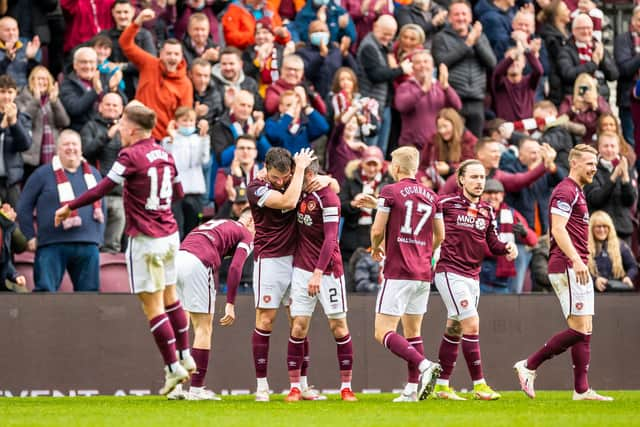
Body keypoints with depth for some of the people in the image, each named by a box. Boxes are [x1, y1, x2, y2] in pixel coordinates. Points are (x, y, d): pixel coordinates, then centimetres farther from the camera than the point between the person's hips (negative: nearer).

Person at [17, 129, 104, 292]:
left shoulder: (93, 174, 15)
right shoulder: (42, 174, 1)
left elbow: (101, 208, 23)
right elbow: (24, 207, 4)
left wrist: (99, 236, 14)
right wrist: (31, 237, -1)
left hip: (88, 247, 4)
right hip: (52, 246, -4)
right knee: (45, 291, -9)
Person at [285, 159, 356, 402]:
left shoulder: (327, 198, -12)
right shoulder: (301, 194, 8)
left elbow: (330, 239, -17)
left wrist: (318, 273, -24)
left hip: (327, 270, -6)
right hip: (302, 269, 6)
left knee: (338, 327, 1)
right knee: (299, 327, 0)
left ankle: (346, 387, 8)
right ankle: (294, 387, 2)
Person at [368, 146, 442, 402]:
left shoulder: (390, 192, -6)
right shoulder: (431, 196, 11)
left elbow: (377, 230, -7)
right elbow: (439, 237, 17)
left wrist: (376, 248, 15)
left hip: (398, 272, -6)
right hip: (423, 274, 6)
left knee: (383, 333, -8)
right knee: (413, 332, 13)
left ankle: (424, 365, -26)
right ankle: (412, 389, 8)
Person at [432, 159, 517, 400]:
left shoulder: (487, 211, 12)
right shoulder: (446, 204, -7)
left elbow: (492, 244, 16)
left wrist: (507, 248, -5)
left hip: (472, 276, 7)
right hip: (450, 272, -7)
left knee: (455, 331, 12)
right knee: (472, 324, -15)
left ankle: (442, 386, 19)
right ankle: (479, 385, -13)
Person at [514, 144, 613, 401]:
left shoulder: (577, 192, 21)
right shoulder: (565, 191, -10)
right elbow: (558, 229, -20)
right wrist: (576, 260, -30)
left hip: (578, 269, 10)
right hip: (567, 267, -10)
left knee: (584, 330, 6)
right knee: (580, 329, -12)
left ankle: (582, 390, 4)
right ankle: (529, 366, -5)